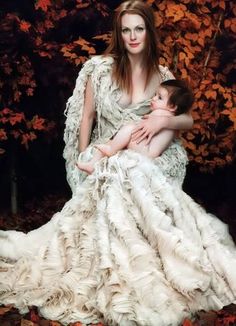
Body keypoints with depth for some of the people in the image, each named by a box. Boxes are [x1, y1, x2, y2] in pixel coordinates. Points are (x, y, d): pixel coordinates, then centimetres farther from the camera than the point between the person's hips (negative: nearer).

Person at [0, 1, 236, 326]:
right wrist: (83, 161, -2)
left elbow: (188, 120, 8)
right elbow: (86, 117, 5)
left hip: (148, 161, 1)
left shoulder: (162, 74, 5)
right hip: (105, 161, -1)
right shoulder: (100, 68, -1)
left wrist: (163, 120, -14)